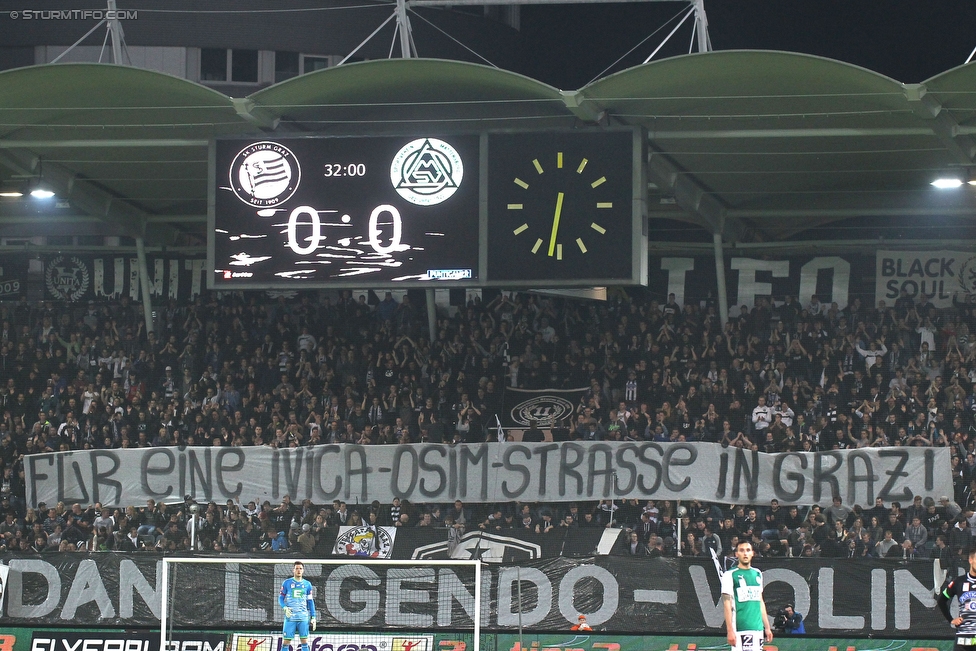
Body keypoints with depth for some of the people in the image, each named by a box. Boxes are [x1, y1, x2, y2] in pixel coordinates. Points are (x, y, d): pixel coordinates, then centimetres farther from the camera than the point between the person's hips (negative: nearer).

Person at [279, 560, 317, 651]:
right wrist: (285, 608, -14)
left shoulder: (307, 584, 9)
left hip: (303, 618, 2)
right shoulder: (287, 583, 3)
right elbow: (280, 598, 6)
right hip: (290, 618, -2)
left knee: (304, 641, 1)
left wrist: (313, 617, 6)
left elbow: (310, 602, 12)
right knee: (287, 641, -3)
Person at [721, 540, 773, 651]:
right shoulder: (730, 575, -3)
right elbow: (727, 604, -7)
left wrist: (767, 627, 18)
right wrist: (730, 630, -14)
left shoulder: (757, 574, 16)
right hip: (740, 629, -6)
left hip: (758, 629, 6)